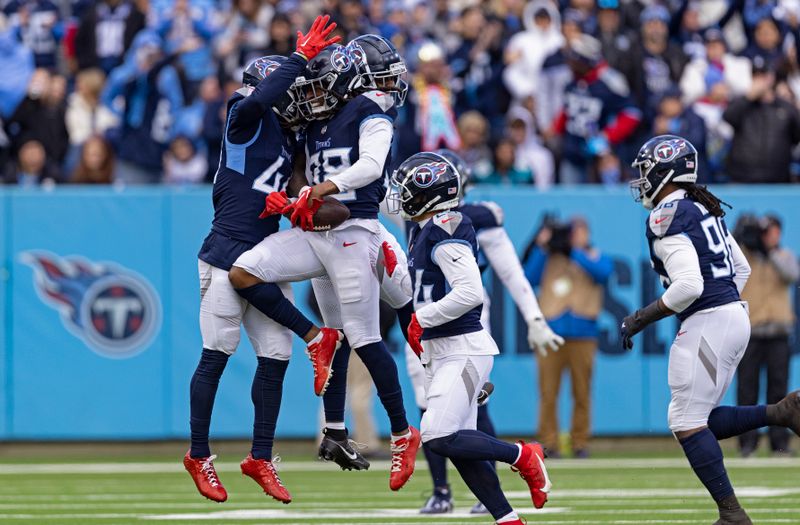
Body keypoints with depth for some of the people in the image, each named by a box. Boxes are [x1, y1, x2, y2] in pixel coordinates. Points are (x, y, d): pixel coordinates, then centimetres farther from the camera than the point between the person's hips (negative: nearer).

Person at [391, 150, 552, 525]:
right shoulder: (422, 231, 13)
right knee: (459, 445, 6)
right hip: (439, 351, 10)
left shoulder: (444, 233, -16)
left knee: (439, 437, -16)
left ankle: (523, 456, -2)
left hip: (462, 350, -10)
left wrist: (422, 319, -18)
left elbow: (470, 292, -25)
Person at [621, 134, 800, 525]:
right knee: (700, 421, 14)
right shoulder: (705, 209, 15)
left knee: (687, 423, -4)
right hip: (735, 315, 9)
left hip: (706, 322, -9)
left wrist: (641, 319, -13)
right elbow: (741, 269, 22)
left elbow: (689, 285, -23)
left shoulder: (668, 217, -13)